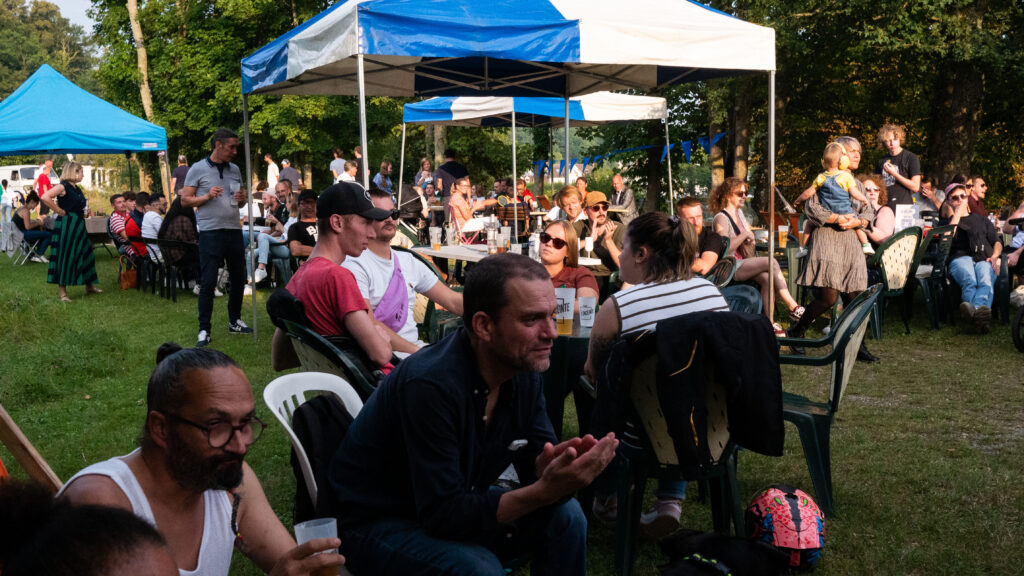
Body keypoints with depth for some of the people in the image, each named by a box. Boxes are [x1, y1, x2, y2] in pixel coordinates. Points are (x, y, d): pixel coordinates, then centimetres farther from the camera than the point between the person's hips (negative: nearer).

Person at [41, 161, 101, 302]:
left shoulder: (76, 188, 14)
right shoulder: (63, 186, -12)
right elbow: (45, 197, -27)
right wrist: (60, 211, -20)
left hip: (78, 225, 9)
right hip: (66, 226, -9)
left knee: (86, 254, 14)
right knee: (65, 256, -5)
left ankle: (89, 286, 27)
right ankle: (62, 291, -1)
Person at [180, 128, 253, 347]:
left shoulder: (235, 170, 14)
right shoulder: (198, 169, -2)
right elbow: (185, 200, -2)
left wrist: (242, 198, -1)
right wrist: (207, 196, -16)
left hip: (234, 230, 6)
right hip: (211, 232, -6)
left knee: (238, 278, 12)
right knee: (208, 282, -6)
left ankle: (234, 321, 28)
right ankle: (204, 330, 0)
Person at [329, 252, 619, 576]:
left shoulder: (524, 369, -8)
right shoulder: (431, 384, -32)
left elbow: (536, 466, -3)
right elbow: (443, 514, -31)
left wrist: (560, 472, -28)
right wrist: (546, 490, -39)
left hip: (453, 505, 7)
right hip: (376, 524, -7)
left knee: (565, 515, -7)